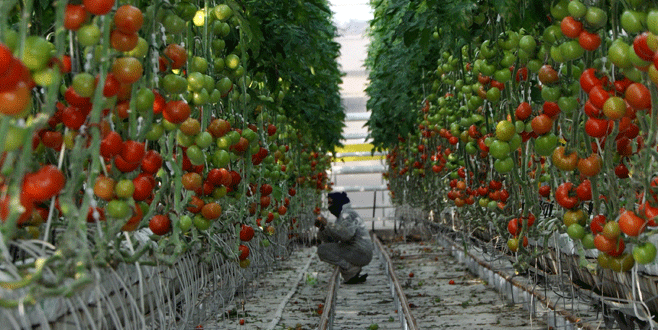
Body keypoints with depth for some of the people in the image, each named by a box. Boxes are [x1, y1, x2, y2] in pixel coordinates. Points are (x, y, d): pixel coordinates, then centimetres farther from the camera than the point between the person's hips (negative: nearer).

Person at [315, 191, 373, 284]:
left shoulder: (348, 214, -11)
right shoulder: (340, 217, 20)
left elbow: (345, 235, -30)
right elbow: (330, 240, 15)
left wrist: (327, 224, -24)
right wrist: (322, 227, -1)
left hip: (359, 254, -10)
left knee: (322, 250, -11)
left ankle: (352, 269, -10)